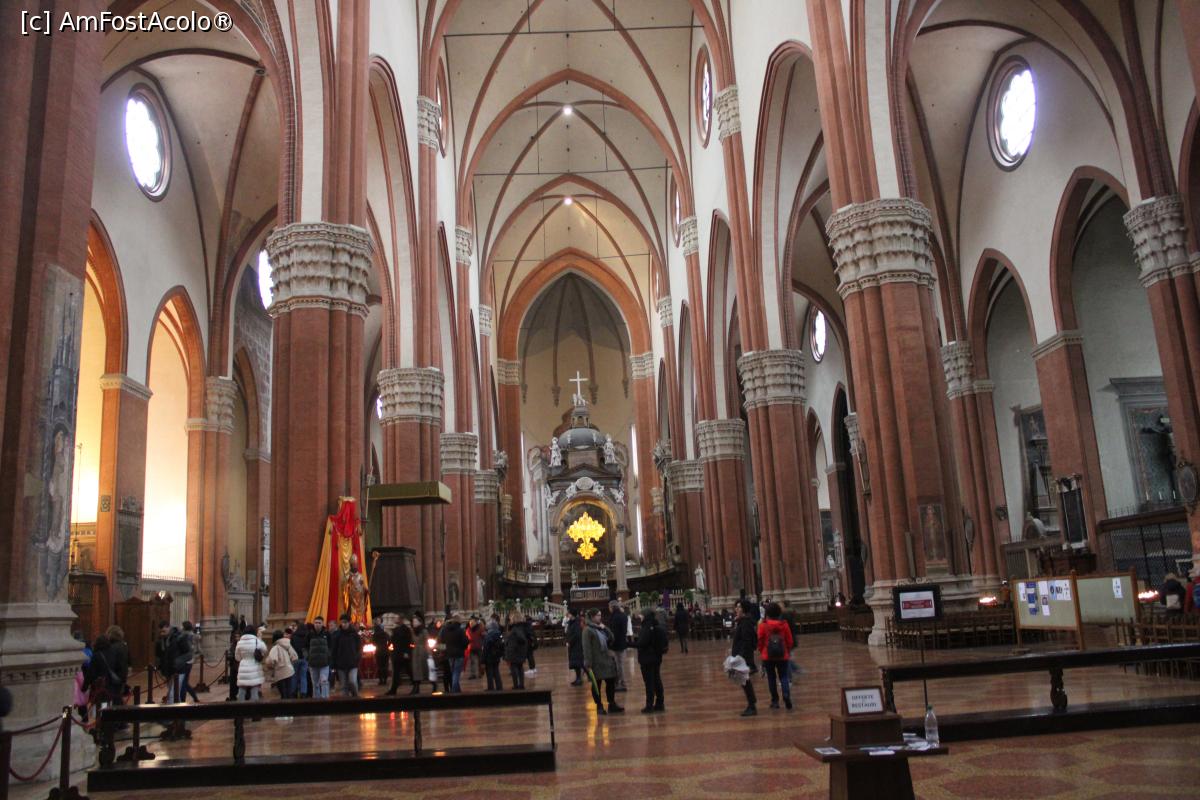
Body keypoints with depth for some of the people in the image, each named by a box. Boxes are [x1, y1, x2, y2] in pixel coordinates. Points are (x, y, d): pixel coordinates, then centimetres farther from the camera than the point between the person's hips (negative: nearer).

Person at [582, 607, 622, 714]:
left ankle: (612, 704, 21)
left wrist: (605, 629, -4)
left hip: (607, 660, 8)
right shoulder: (588, 630, -12)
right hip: (596, 662, -8)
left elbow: (611, 639, 10)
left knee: (611, 681, 10)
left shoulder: (601, 627, 14)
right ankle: (599, 706, 15)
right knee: (596, 684, 4)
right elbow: (587, 648, -17)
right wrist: (588, 663, -22)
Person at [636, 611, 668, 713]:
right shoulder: (660, 628, 5)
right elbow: (665, 643, 12)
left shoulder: (646, 629, -19)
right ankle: (659, 704, 20)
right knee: (657, 681, 14)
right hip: (657, 658, 8)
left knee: (649, 682, -2)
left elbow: (641, 643, -20)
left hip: (647, 659, -8)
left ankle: (649, 706, 1)